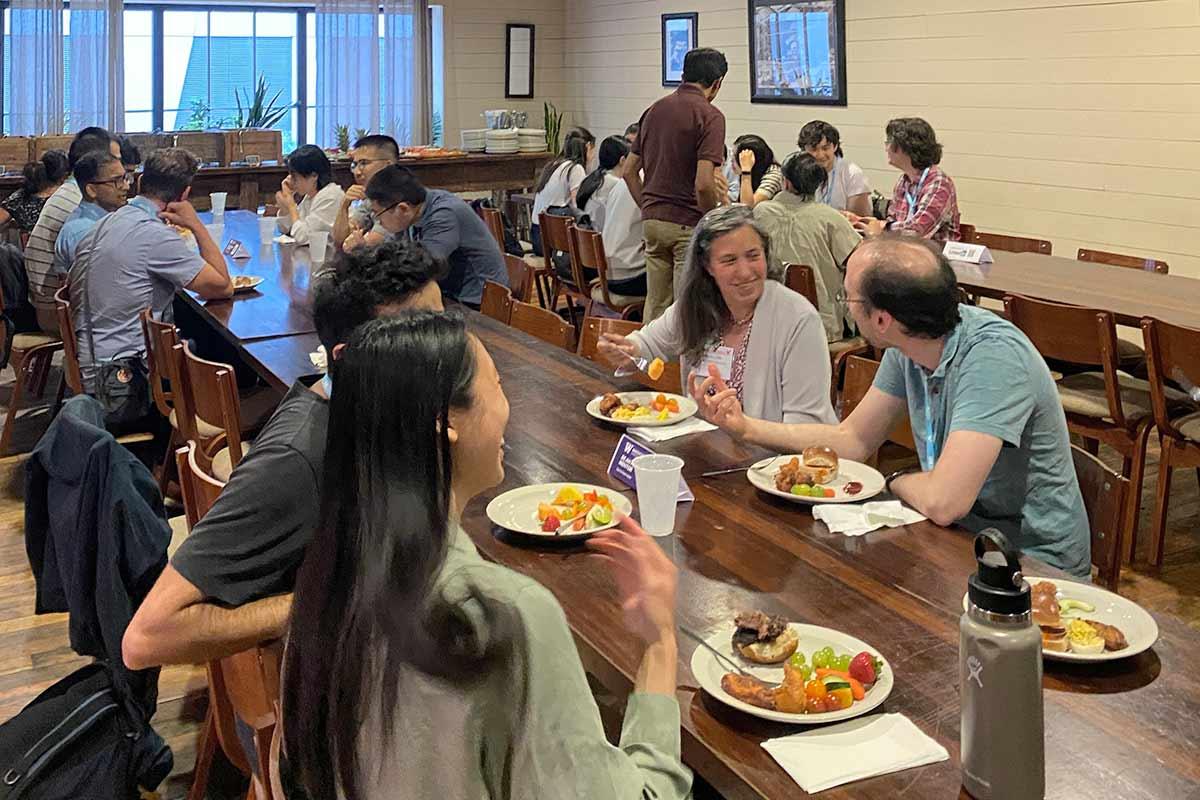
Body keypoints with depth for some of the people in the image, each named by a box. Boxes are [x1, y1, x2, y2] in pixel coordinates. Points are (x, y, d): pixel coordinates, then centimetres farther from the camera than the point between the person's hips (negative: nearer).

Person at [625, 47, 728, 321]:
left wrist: (648, 208, 17)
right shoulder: (709, 116, -11)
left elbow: (630, 171, 14)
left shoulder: (654, 110, 11)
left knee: (655, 307, 13)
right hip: (689, 225, -7)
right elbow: (703, 184, -21)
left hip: (652, 219, 7)